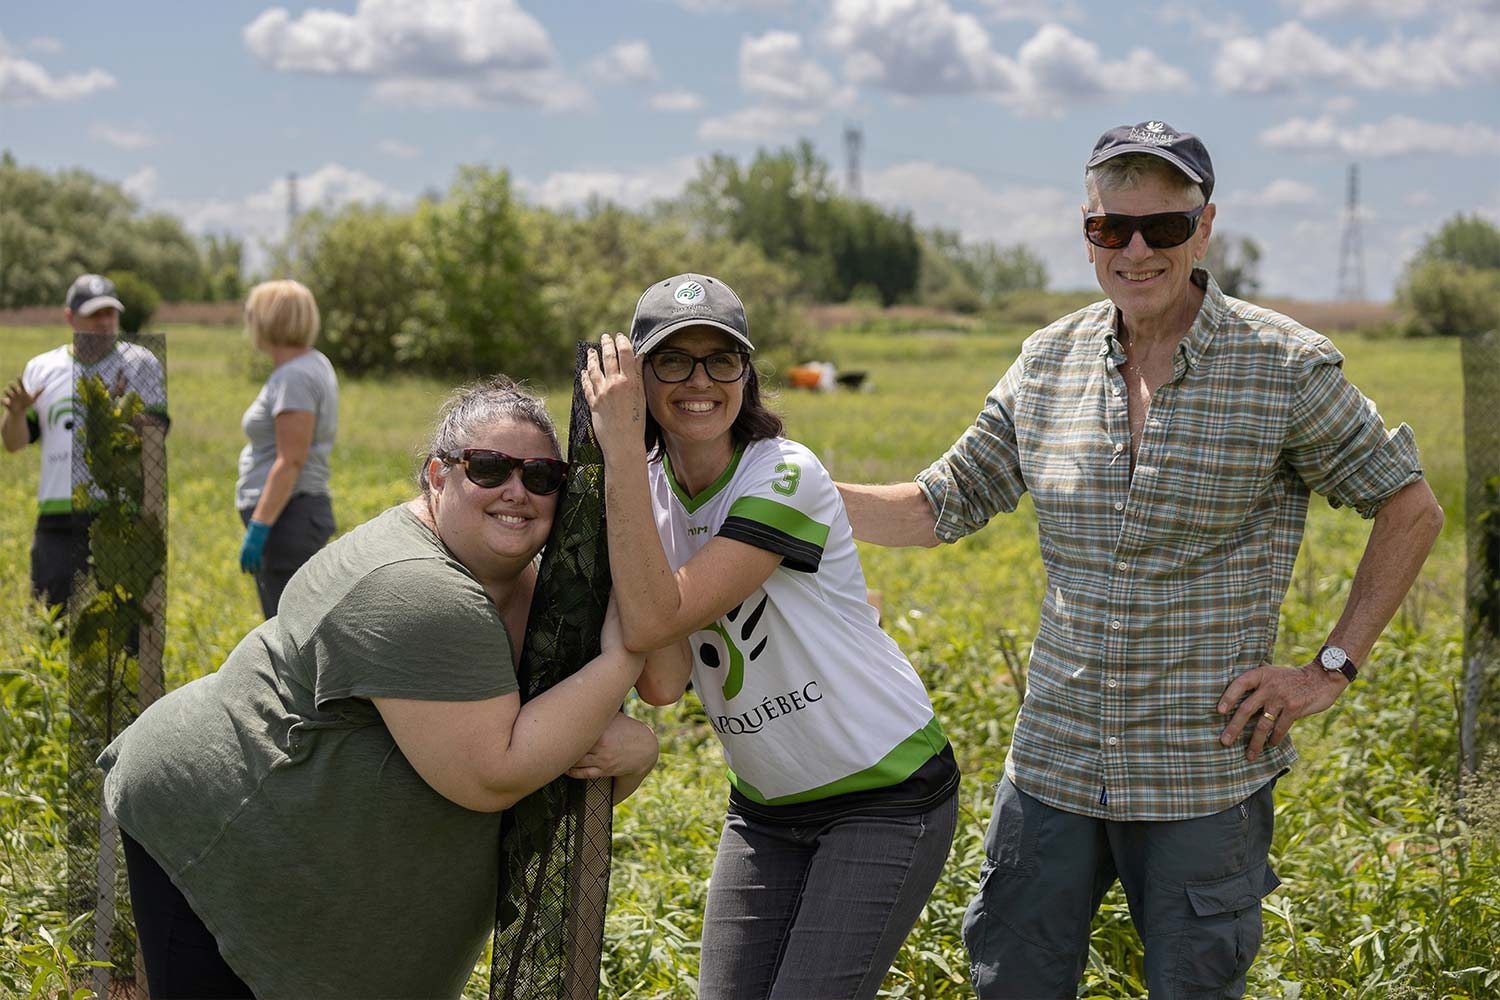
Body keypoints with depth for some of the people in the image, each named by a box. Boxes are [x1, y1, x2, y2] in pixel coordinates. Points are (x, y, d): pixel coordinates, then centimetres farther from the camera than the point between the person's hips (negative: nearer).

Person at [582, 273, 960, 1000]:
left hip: (886, 796, -6)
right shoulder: (649, 490, -1)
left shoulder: (783, 478, -20)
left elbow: (654, 620, -31)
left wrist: (621, 447, -30)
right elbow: (661, 683, -16)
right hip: (767, 805, 6)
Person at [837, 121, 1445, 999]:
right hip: (1055, 759, 4)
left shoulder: (1285, 366, -8)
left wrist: (1332, 669, -6)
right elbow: (940, 506, 8)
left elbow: (1411, 509, 0)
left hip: (1205, 770, -3)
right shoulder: (1050, 363, 3)